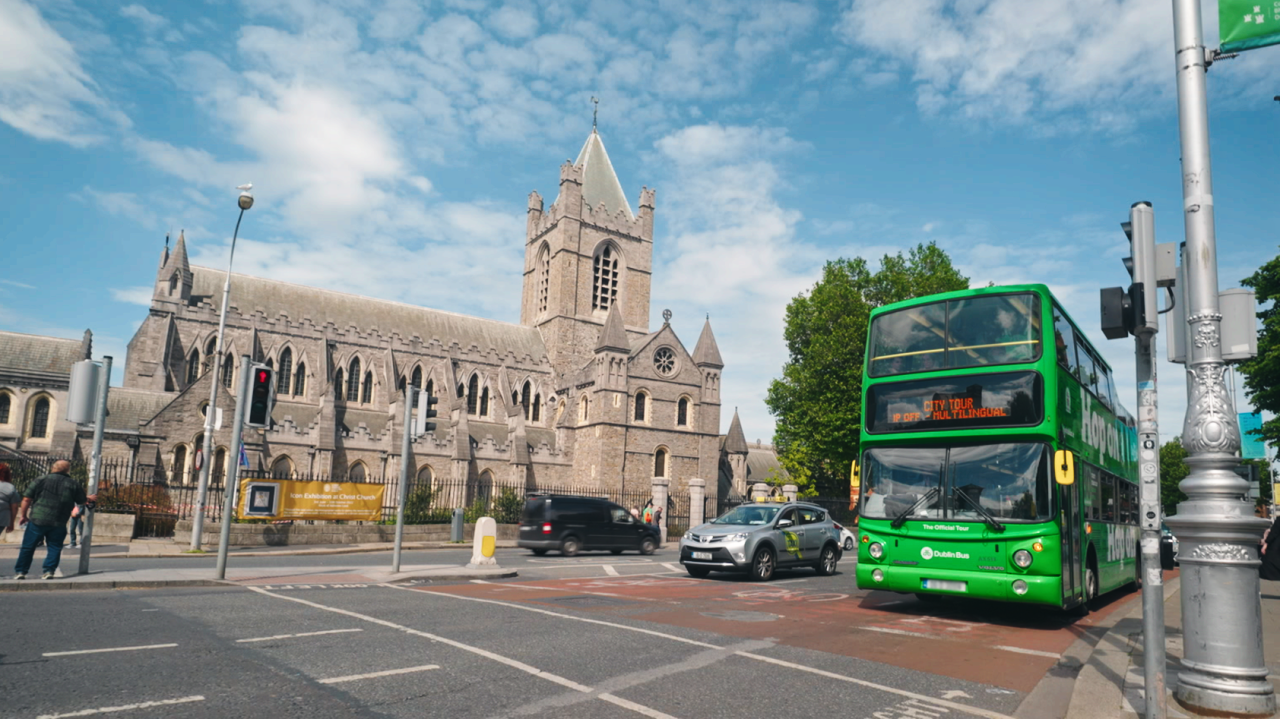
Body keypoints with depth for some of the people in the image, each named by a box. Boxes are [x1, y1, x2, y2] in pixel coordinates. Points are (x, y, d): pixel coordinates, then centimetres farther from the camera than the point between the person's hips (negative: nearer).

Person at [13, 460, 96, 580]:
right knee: (54, 548, 11)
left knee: (28, 547, 11)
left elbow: (27, 499, 0)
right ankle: (49, 571, 3)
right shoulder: (74, 484, 3)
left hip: (37, 520, 0)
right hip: (59, 524, 0)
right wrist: (90, 499, 36)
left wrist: (23, 515, 11)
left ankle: (20, 571, 14)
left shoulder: (41, 480, 1)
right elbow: (82, 501, 13)